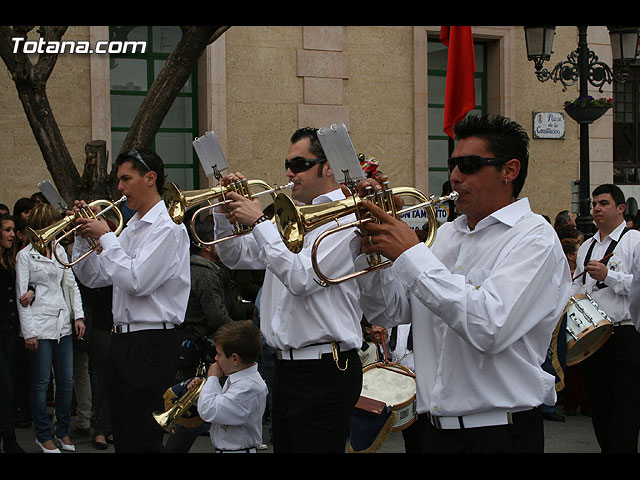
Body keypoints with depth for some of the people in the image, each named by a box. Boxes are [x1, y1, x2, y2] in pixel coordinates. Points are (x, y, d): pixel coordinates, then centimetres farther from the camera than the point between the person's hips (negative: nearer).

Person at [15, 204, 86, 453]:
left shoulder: (59, 250, 14)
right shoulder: (25, 255, -2)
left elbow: (71, 284, 16)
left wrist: (78, 316, 6)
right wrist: (28, 332, -10)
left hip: (63, 325, 5)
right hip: (40, 326, -5)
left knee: (66, 381, 6)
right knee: (41, 382, 1)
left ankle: (63, 432, 19)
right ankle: (43, 435, 12)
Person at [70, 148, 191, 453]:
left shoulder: (168, 228, -12)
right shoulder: (130, 229, 16)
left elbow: (136, 281, -23)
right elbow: (92, 278, 21)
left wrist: (105, 236, -13)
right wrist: (83, 236, 7)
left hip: (151, 344, -9)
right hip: (122, 341, 9)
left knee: (142, 440, -5)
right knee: (122, 437, 14)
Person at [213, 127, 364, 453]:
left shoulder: (344, 217, -12)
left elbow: (302, 278, -23)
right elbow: (236, 257, 23)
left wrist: (259, 221, -17)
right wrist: (225, 211, 7)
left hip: (324, 371, -9)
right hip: (286, 365, 9)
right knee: (284, 444, 13)